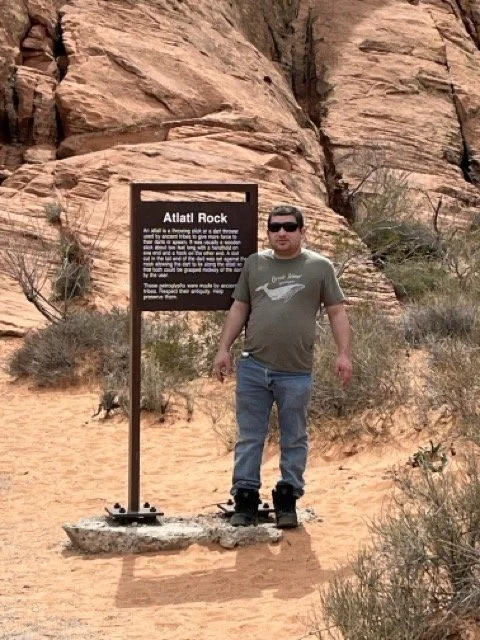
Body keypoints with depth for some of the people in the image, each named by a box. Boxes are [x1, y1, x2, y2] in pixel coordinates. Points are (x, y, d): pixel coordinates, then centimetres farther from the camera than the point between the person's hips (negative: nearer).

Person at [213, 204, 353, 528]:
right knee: (249, 437, 5)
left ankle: (288, 500, 17)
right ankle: (245, 499, 12)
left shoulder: (319, 267, 4)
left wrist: (344, 353, -6)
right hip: (253, 367, 2)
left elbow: (337, 312, 3)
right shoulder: (254, 264, 12)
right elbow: (239, 309, 15)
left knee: (294, 440, 7)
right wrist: (224, 349, 9)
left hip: (296, 373, -2)